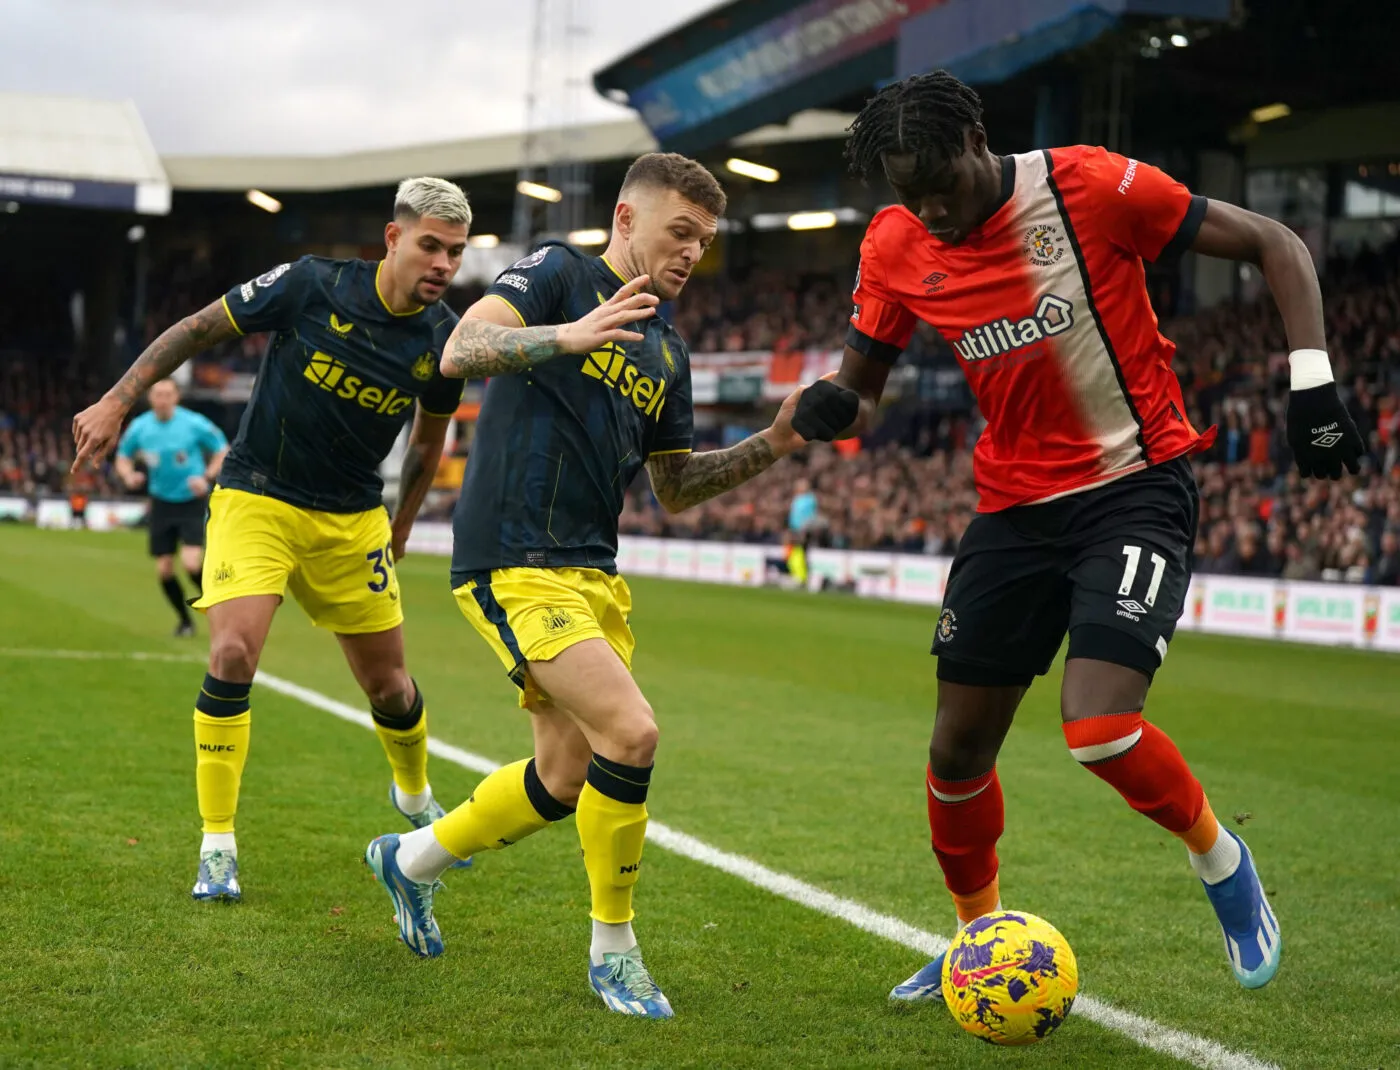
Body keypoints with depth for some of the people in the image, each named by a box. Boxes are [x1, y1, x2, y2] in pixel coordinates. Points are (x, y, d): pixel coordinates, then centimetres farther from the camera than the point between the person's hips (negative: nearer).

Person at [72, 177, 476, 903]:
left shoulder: (442, 340, -6)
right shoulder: (311, 286, -17)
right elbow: (198, 329, -5)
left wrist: (402, 524, 20)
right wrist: (118, 401, -6)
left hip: (353, 518, 3)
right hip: (256, 500, -3)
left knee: (388, 685, 7)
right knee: (233, 655, -22)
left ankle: (415, 797, 41)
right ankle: (217, 846, -9)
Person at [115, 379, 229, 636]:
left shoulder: (194, 423, -12)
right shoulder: (139, 427, -3)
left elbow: (223, 450, -1)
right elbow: (123, 457, 12)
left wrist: (207, 477, -16)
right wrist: (129, 475, -10)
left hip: (192, 501, -4)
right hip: (161, 502, 4)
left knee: (192, 564, -20)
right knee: (164, 569, 3)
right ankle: (185, 621, 25)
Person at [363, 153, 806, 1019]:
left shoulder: (668, 351, 17)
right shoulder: (559, 274, -4)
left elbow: (673, 488, 21)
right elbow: (462, 352, -20)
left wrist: (771, 446, 7)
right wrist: (569, 334, -36)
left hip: (593, 573, 9)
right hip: (515, 563, -9)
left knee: (567, 781, 12)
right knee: (630, 731, -20)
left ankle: (413, 859, 37)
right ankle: (614, 952, -2)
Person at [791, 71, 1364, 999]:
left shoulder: (1088, 186, -16)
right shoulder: (895, 247, -3)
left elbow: (1274, 245, -8)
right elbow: (860, 392, 9)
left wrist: (1312, 376, -19)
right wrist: (829, 411, -15)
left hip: (1137, 487, -5)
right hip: (1016, 505, 5)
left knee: (1100, 728, -22)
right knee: (958, 751, 6)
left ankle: (1220, 860, 9)